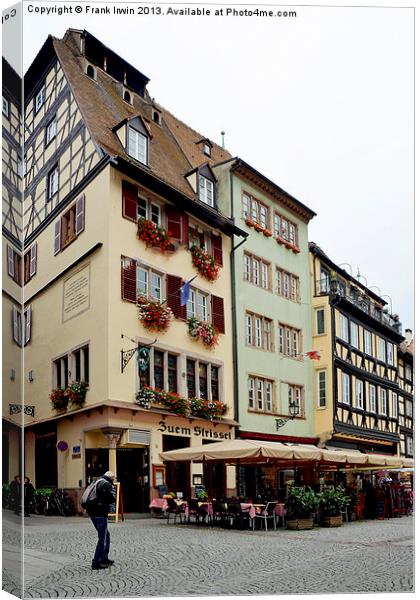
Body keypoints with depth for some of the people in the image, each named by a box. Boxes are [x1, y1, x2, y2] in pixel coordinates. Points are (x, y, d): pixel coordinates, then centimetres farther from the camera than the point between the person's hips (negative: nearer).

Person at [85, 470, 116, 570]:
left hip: (92, 513, 9)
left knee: (106, 536, 20)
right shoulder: (107, 484, -11)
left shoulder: (97, 483, 17)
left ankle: (104, 559, 26)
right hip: (100, 514, -9)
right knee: (102, 538, -2)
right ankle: (96, 563, -1)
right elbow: (112, 499, -15)